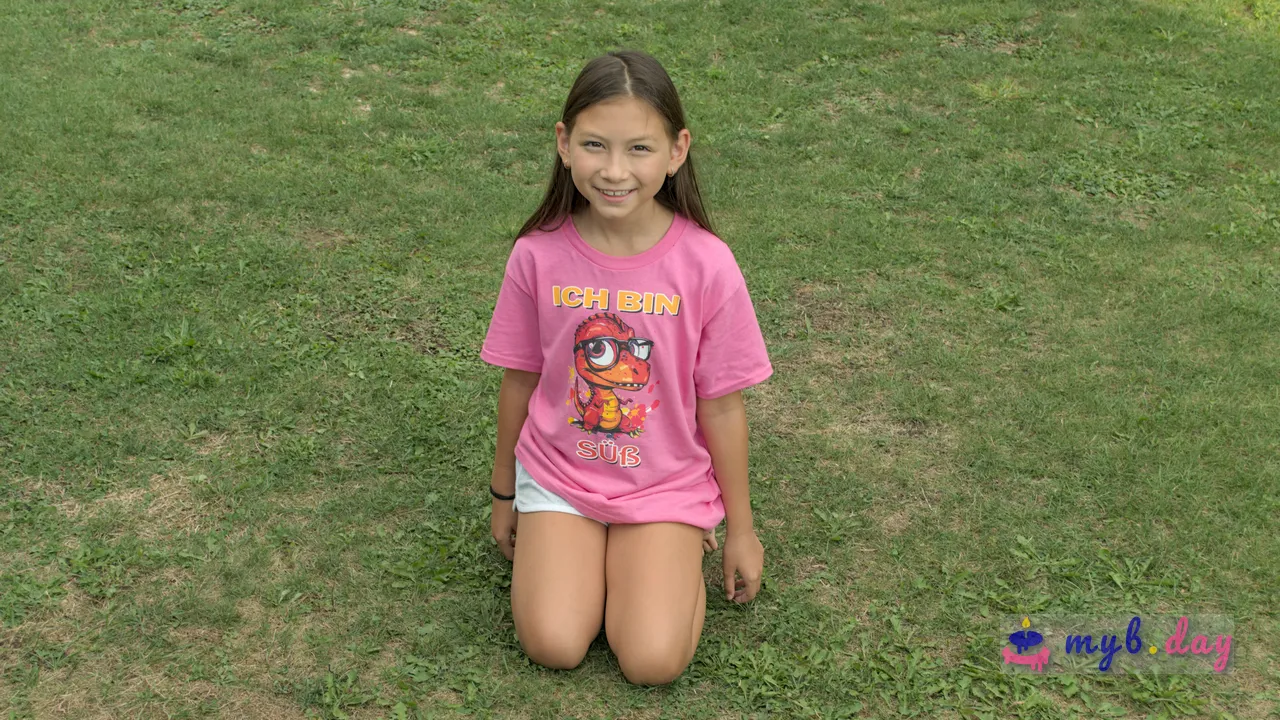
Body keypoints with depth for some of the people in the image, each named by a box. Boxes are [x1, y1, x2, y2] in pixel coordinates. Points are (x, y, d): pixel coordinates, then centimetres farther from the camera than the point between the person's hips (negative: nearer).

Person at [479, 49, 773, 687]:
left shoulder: (705, 264, -17)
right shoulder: (539, 255, -13)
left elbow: (721, 404, -7)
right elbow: (520, 380, 1)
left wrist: (741, 529, 2)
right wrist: (504, 495, 13)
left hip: (666, 484, -1)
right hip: (557, 474, 1)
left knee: (653, 661, -16)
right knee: (553, 646, -16)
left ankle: (672, 551, 14)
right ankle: (580, 543, 14)